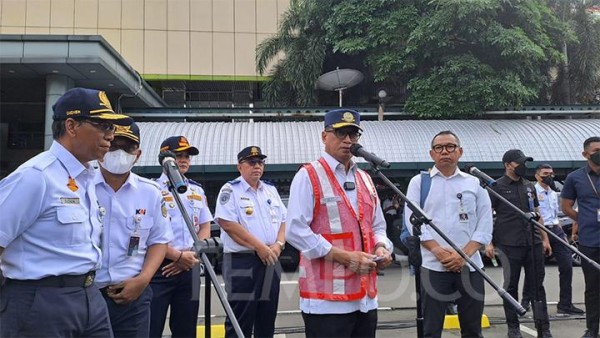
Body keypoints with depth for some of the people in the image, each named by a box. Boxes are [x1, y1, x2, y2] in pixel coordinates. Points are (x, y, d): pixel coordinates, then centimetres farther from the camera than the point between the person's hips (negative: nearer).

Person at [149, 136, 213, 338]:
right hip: (159, 268, -5)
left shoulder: (197, 190, 14)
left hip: (189, 268, 6)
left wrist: (190, 255, -3)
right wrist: (178, 256, -14)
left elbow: (205, 227, 14)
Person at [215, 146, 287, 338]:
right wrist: (259, 247, -16)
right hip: (242, 261, -6)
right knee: (240, 321, -4)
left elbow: (284, 221, 15)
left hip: (271, 261, 6)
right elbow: (228, 223, -15)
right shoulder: (231, 190, -4)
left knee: (268, 319, 12)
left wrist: (278, 244, -5)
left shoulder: (271, 191, 15)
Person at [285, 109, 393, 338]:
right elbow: (295, 231, -16)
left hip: (365, 296, 8)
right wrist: (343, 256, -19)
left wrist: (381, 248, -1)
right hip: (326, 298, -7)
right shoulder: (308, 176, -7)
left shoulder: (365, 179, 16)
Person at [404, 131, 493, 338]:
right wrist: (438, 251, -14)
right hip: (433, 266, -2)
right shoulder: (419, 182, 5)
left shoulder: (475, 183, 9)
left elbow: (485, 225, 4)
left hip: (470, 266, 2)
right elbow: (413, 220, -3)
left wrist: (464, 254, -10)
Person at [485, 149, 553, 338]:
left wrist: (545, 238, 14)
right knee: (511, 286, 5)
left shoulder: (529, 186, 14)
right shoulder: (497, 187, -3)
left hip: (534, 244, 5)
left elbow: (537, 214, 20)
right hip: (510, 245, -5)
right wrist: (488, 243, -12)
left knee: (537, 285, 8)